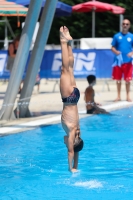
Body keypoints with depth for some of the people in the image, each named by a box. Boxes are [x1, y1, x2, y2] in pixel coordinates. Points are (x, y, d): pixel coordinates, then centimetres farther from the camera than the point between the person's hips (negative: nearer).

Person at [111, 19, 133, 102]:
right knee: (118, 79, 6)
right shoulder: (117, 36, 5)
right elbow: (113, 47, 6)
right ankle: (119, 96, 16)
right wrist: (116, 51, -15)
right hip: (118, 61, 1)